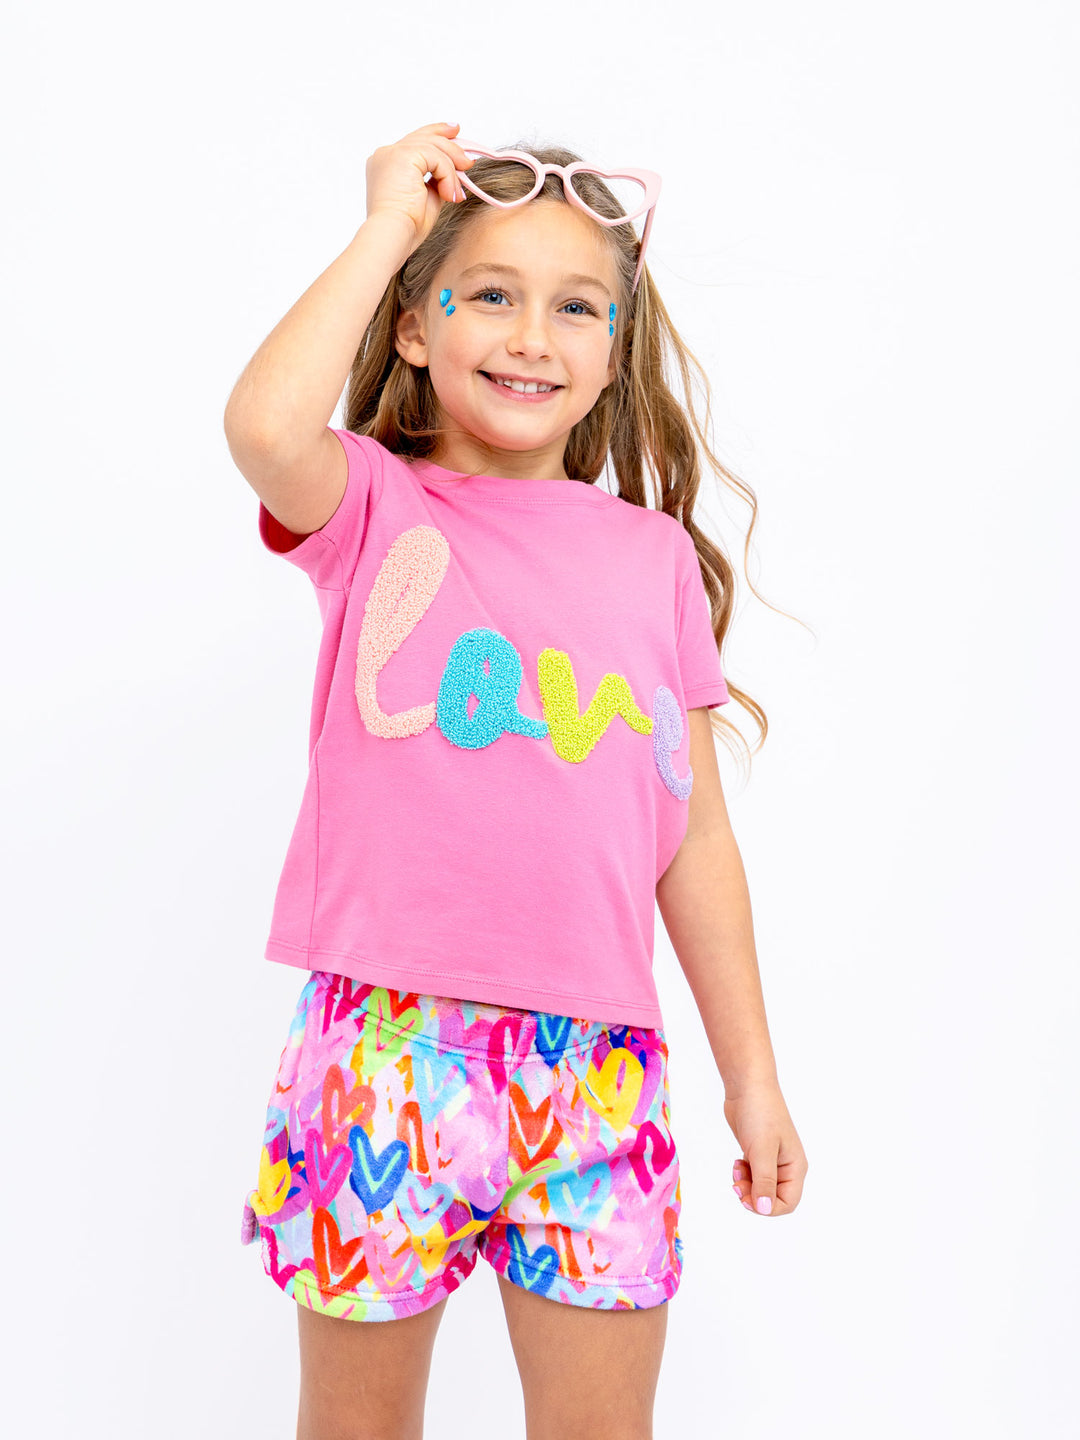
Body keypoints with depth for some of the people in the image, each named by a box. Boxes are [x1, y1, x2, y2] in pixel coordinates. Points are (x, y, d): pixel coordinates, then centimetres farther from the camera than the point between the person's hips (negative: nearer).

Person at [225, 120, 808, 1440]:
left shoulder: (657, 554, 9)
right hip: (384, 1039, -2)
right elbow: (263, 430, -24)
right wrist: (385, 228, -11)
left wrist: (751, 1069, 13)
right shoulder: (372, 506, 2)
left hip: (595, 1065, 2)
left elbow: (694, 834, 12)